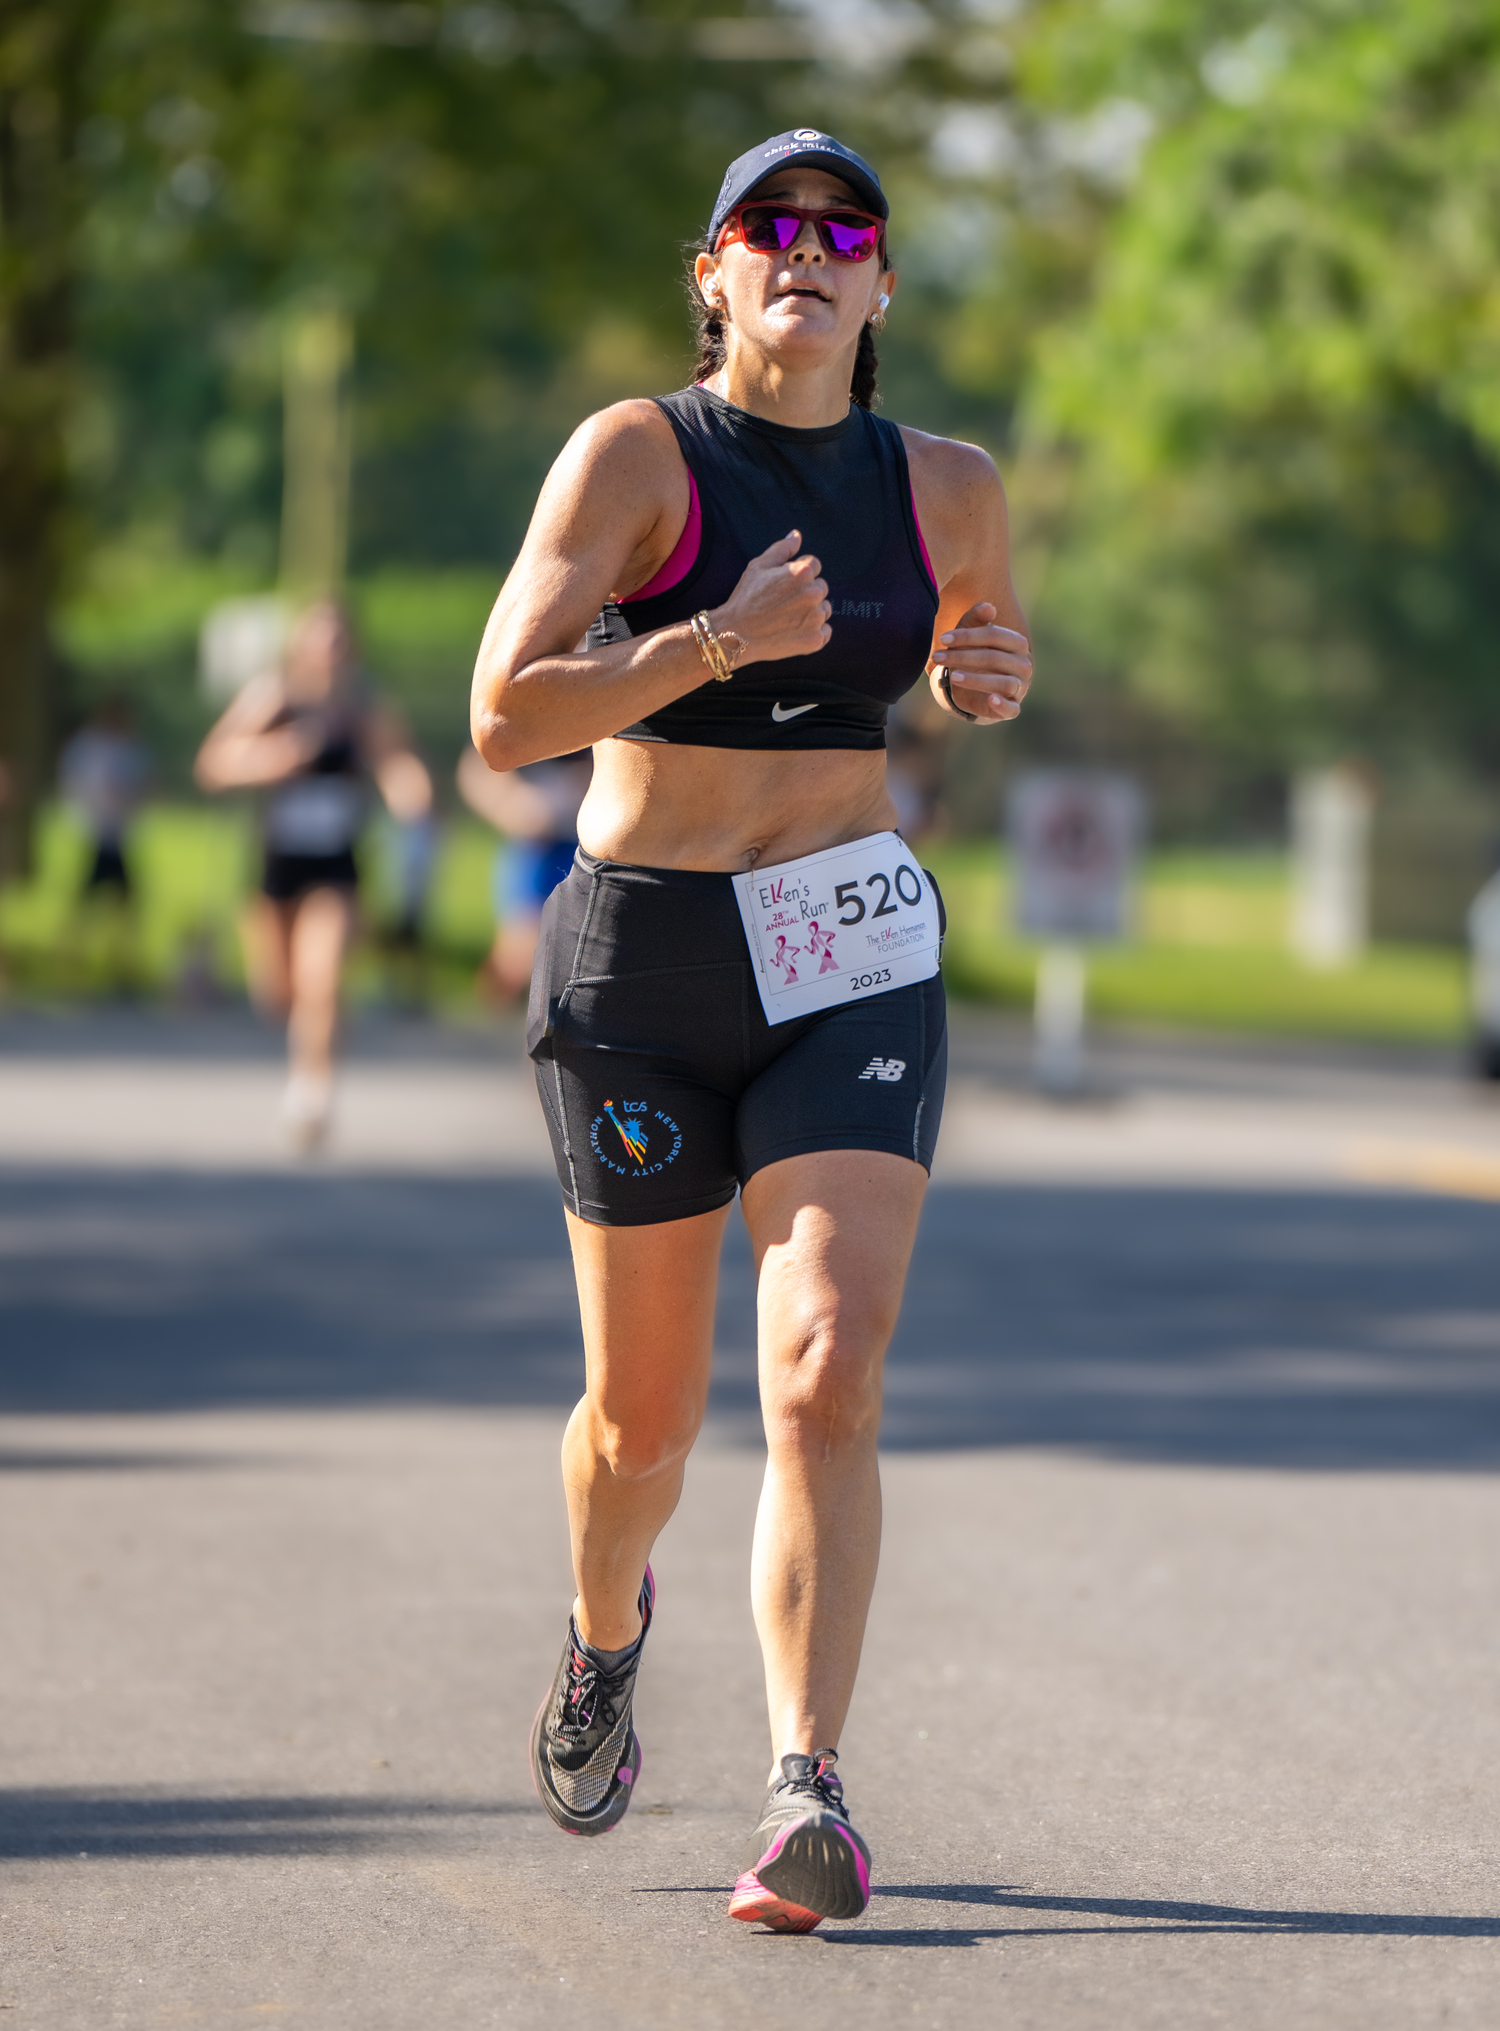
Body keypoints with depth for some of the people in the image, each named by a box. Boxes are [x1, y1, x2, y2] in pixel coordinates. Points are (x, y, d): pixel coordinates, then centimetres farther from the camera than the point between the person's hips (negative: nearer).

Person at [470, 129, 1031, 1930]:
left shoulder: (943, 487, 5)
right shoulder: (637, 454, -8)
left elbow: (988, 636, 27)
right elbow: (507, 717, -16)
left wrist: (992, 675, 3)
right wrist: (723, 641, -27)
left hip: (856, 961, 1)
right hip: (640, 960, -1)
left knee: (826, 1375, -17)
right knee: (644, 1414, 11)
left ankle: (807, 1793, -21)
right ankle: (605, 1630, 45)